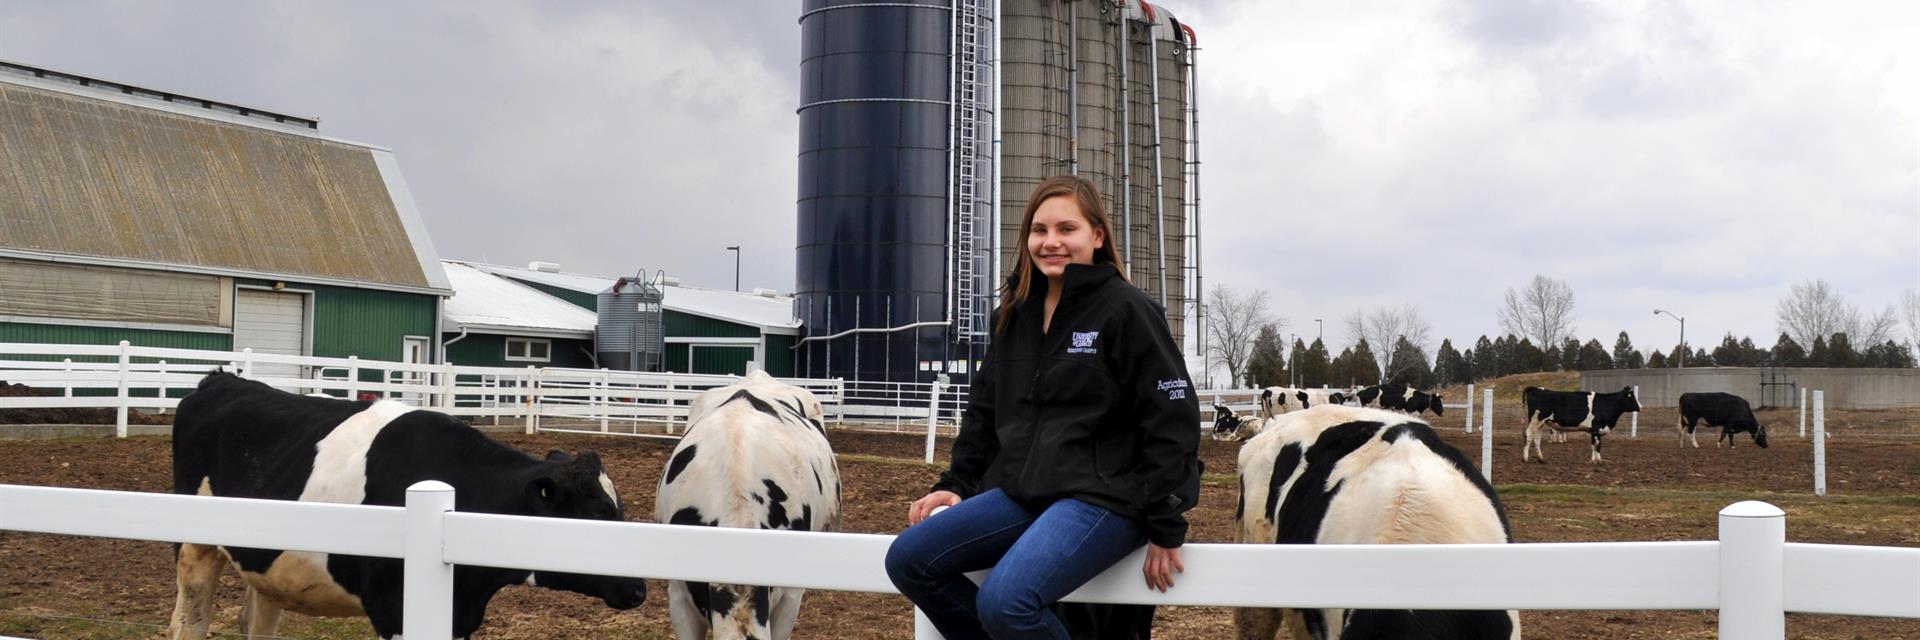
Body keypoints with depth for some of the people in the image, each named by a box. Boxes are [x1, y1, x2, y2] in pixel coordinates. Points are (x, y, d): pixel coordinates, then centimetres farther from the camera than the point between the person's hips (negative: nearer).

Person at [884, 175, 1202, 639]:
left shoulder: (1125, 310, -7)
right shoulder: (1014, 315, 13)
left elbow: (1173, 421, -9)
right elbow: (985, 412, 21)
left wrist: (1165, 530, -12)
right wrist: (956, 484, 9)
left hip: (1105, 497, -7)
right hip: (1021, 493, 7)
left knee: (1005, 601, -29)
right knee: (908, 560, -7)